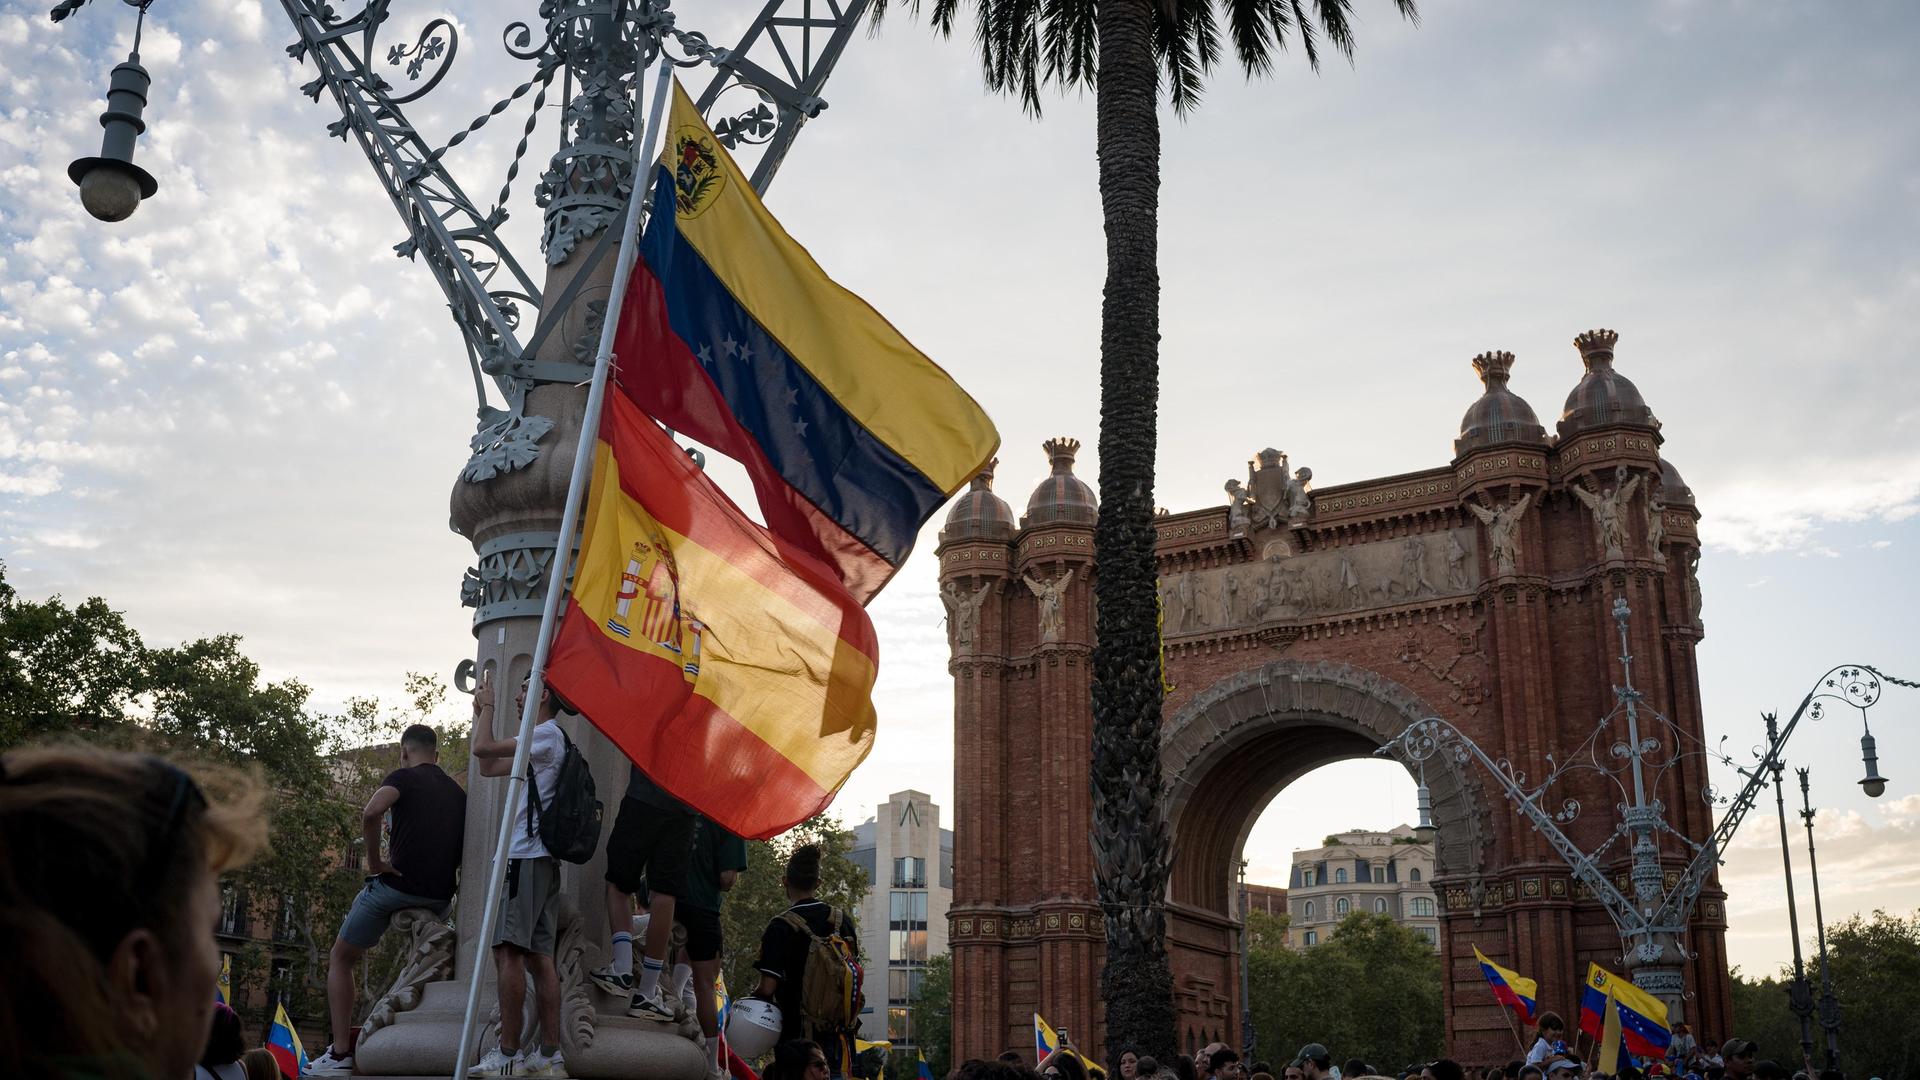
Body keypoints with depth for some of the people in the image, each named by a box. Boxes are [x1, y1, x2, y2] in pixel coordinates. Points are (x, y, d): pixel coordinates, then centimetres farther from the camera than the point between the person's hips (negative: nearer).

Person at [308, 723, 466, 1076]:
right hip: (440, 898, 5)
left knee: (340, 959, 13)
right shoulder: (458, 792, 15)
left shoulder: (404, 777, -2)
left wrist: (375, 861, -12)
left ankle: (340, 1053, 5)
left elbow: (371, 813, -22)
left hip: (397, 885, -5)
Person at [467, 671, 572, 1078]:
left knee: (508, 950, -12)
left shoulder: (547, 733, -6)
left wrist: (488, 705, 3)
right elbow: (488, 766, 31)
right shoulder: (540, 742, 25)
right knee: (538, 956, 6)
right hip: (542, 861, 10)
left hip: (526, 857, -10)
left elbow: (482, 748, -13)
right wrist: (480, 713, 30)